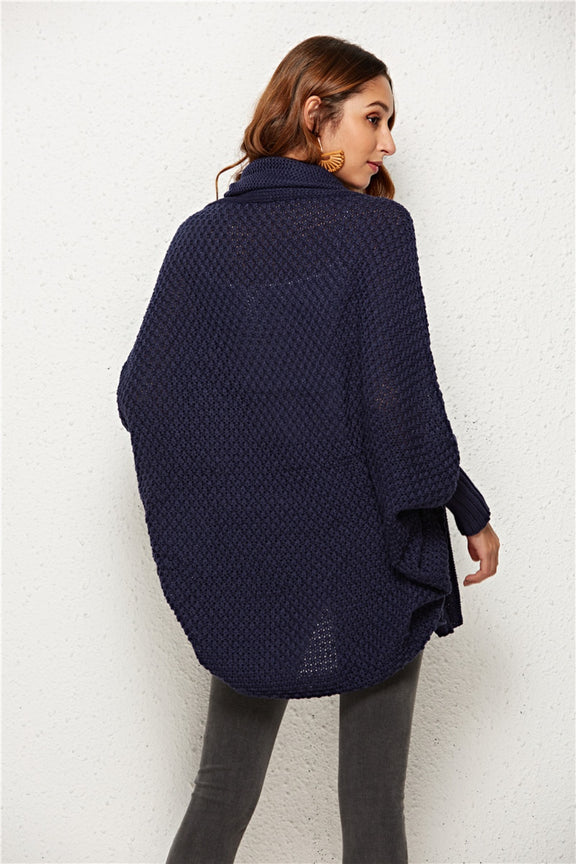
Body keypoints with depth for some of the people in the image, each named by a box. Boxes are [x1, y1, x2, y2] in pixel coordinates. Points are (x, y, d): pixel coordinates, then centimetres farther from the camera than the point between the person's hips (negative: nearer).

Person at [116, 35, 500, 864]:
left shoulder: (200, 235, 2)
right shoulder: (375, 226, -11)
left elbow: (142, 393, 2)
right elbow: (399, 401, -16)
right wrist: (470, 512, -3)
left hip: (238, 567, 4)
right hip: (364, 561, -4)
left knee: (222, 792, 19)